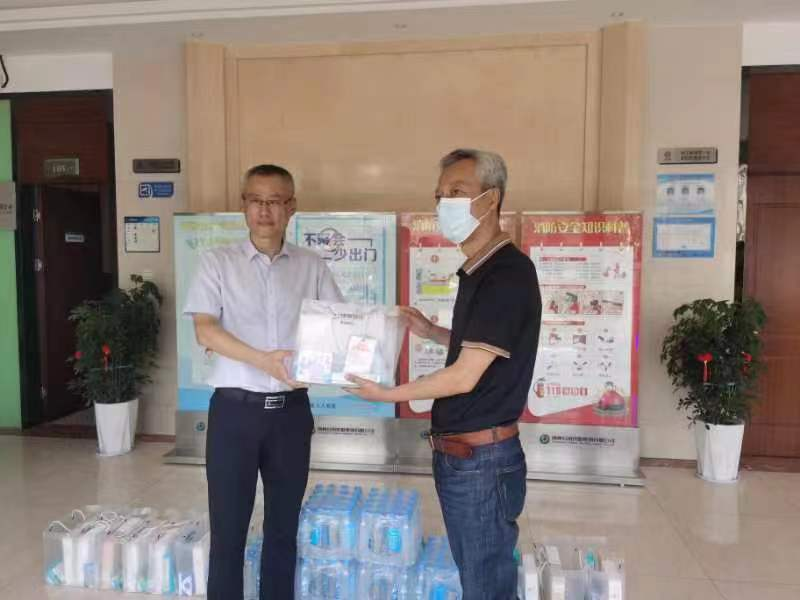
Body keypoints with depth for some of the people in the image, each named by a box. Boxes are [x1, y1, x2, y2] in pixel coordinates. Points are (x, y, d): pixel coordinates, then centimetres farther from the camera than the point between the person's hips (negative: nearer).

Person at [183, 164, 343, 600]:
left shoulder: (313, 267, 5)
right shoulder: (218, 262, 0)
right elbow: (205, 331, -10)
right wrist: (262, 360, -24)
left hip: (292, 410, 2)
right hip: (235, 409, -2)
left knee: (284, 526, 15)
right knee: (228, 527, 8)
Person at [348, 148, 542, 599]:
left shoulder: (508, 273, -20)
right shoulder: (478, 270, 11)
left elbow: (464, 377, -20)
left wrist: (388, 394, -9)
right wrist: (432, 333, 12)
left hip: (484, 459, -9)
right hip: (457, 455, 9)